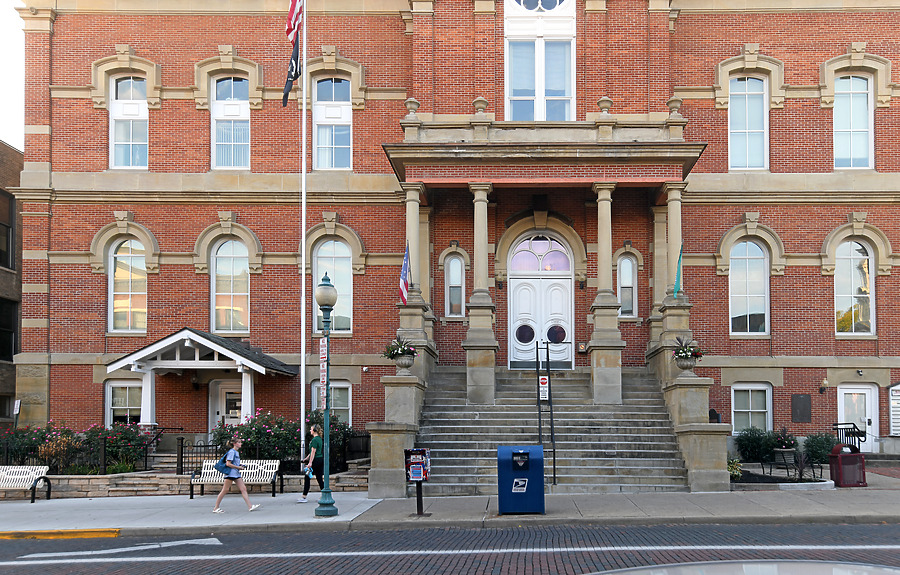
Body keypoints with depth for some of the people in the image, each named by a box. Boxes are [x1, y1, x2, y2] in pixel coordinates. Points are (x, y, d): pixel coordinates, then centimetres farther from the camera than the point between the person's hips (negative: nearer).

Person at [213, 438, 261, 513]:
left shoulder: (237, 452, 16)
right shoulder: (232, 452, -12)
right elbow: (228, 464, -18)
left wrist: (240, 467, 10)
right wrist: (238, 467, -14)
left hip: (236, 473, 9)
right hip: (230, 473, -9)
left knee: (243, 489, 1)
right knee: (225, 490, -3)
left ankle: (250, 507, -3)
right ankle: (216, 508, 4)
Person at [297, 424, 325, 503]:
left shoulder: (315, 439, -13)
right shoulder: (319, 439, 15)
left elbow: (313, 452, -18)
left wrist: (310, 462, -20)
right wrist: (307, 458, 29)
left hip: (315, 460, -9)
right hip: (320, 460, 9)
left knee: (307, 477, -2)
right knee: (319, 478, 11)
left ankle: (304, 497, 0)